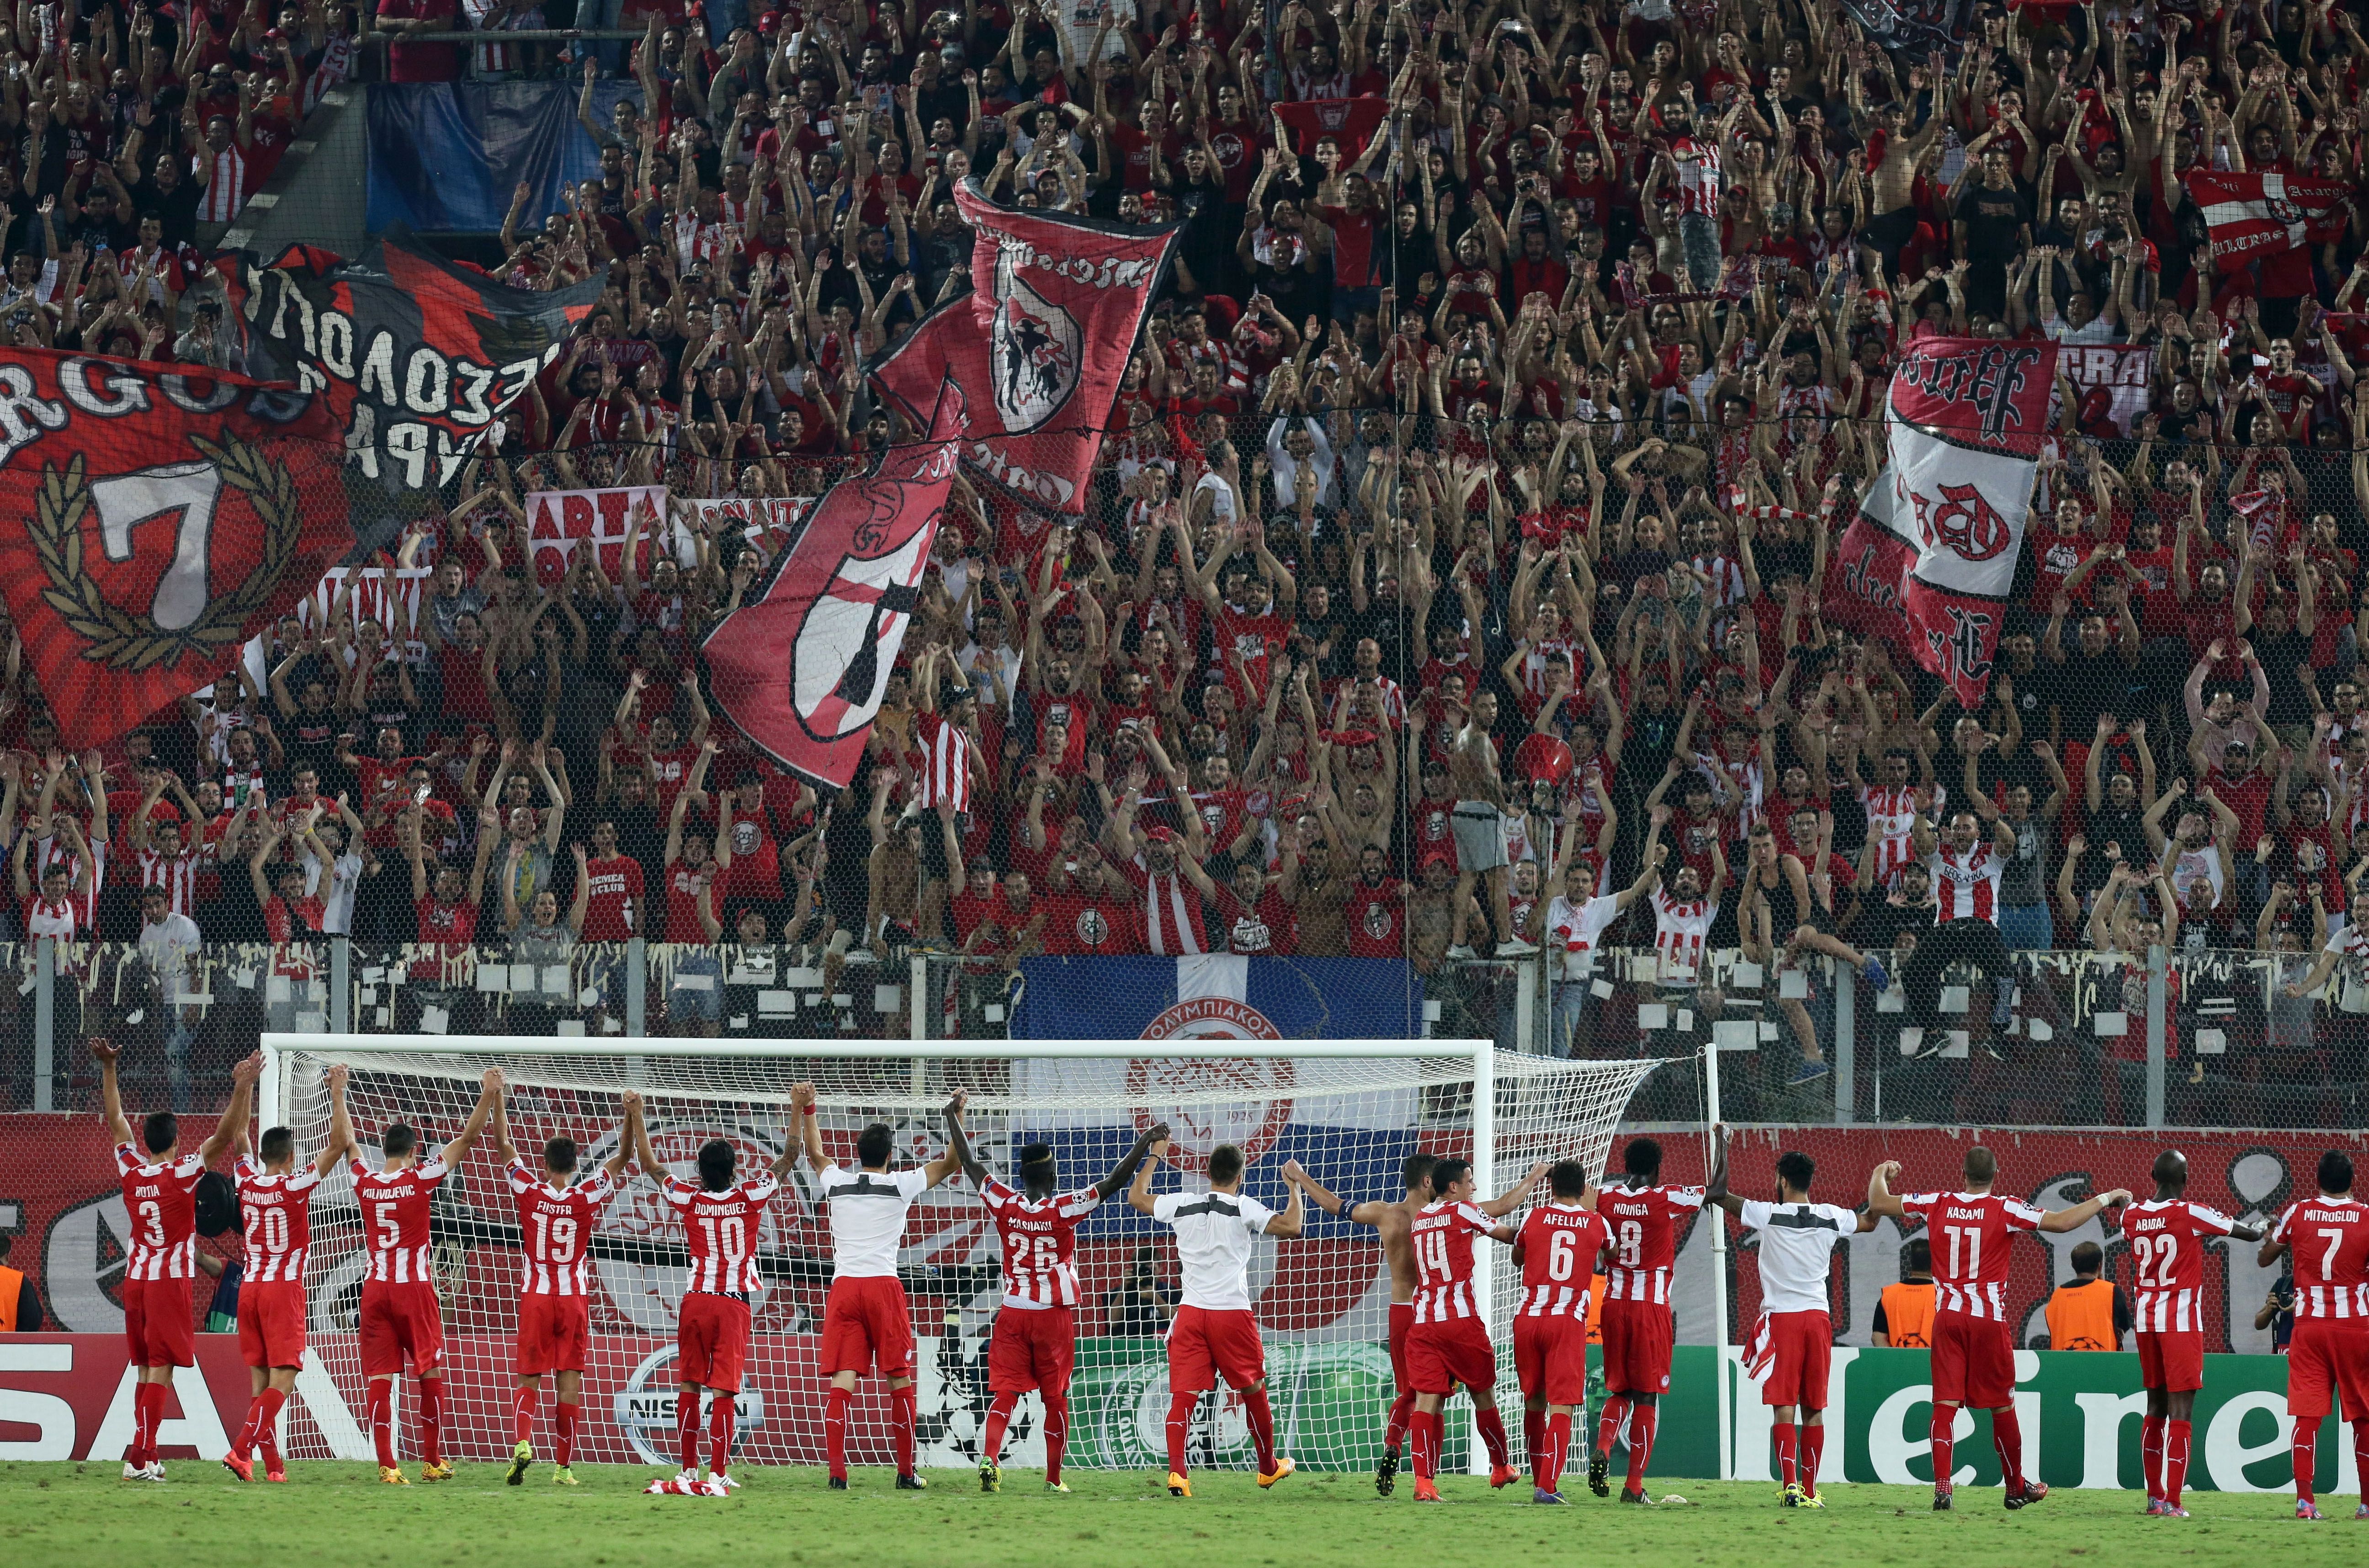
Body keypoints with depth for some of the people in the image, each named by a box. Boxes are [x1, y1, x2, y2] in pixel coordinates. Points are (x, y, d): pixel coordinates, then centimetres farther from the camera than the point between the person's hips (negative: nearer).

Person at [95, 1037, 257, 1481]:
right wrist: (240, 1091, -19)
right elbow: (224, 1137, -17)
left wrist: (108, 1068, 13)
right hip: (171, 1279, -5)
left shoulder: (131, 1170, 2)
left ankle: (145, 1456, 11)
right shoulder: (182, 1173, -11)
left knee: (146, 1370, 11)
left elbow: (116, 1119, 12)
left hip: (135, 1279, 5)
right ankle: (140, 1457, -15)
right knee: (160, 1370, -7)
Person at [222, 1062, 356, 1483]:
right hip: (284, 1289, -5)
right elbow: (339, 1144, -11)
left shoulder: (247, 1182, 2)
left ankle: (273, 1464, 5)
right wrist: (337, 1093, -5)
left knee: (259, 1379, 6)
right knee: (283, 1380, -7)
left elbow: (239, 1138, 19)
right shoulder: (296, 1187, -10)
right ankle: (241, 1450, -23)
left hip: (249, 1288, 6)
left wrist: (244, 1089, 24)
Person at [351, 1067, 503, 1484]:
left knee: (381, 1379, -2)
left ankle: (387, 1465, -10)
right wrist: (489, 1097, -2)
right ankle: (432, 1461, 14)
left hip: (375, 1289, 3)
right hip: (414, 1289, -2)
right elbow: (467, 1138, -5)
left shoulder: (365, 1183, 2)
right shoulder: (420, 1180, -6)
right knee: (430, 1375, 10)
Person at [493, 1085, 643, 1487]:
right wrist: (631, 1114, 0)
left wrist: (497, 1097, 8)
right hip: (573, 1299, 0)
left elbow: (503, 1145, 3)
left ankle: (522, 1442, -22)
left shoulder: (530, 1192, -5)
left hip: (535, 1298, 0)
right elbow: (623, 1157, 3)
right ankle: (563, 1466, 2)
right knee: (569, 1382, 3)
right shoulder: (588, 1197, -5)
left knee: (529, 1380, 3)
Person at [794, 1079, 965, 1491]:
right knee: (899, 1379, 7)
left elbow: (815, 1153, 31)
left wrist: (806, 1109, 37)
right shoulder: (901, 1186, 2)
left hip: (843, 1286, 2)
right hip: (884, 1285, -2)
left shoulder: (836, 1183, 9)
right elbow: (952, 1162, 13)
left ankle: (837, 1471, -14)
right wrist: (958, 1115, 21)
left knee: (842, 1379, -3)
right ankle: (906, 1472, 11)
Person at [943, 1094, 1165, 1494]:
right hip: (1054, 1315, -2)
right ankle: (1054, 1479, 14)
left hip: (1013, 1313, 2)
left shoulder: (1004, 1205, -5)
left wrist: (954, 1119, 19)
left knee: (1005, 1393, -1)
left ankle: (990, 1458, -23)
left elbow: (970, 1164, 6)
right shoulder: (1064, 1210, -12)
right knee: (1056, 1399, 9)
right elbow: (1116, 1181, -12)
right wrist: (1145, 1142, -5)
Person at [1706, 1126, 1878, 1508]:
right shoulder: (1832, 1218, 4)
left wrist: (1720, 1143, 5)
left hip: (1781, 1318, -3)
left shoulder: (1768, 1215, -8)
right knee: (1814, 1409, 8)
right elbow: (1870, 1222, 25)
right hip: (1818, 1317, 3)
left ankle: (1790, 1484, -18)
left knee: (1784, 1407, -5)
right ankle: (1809, 1491, 10)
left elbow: (1716, 1193, -7)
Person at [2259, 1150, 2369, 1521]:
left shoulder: (2297, 1213, 1)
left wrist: (2274, 1231, 31)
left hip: (2309, 1323, 1)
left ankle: (2304, 1499, -10)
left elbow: (2264, 1257, 13)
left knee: (2307, 1413, -1)